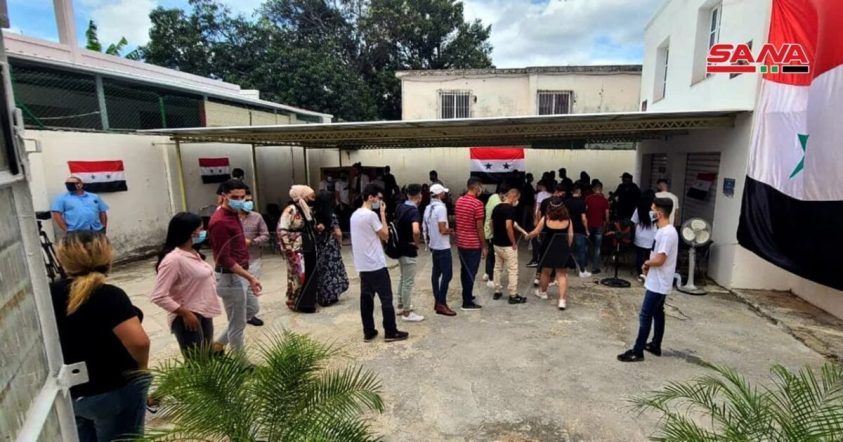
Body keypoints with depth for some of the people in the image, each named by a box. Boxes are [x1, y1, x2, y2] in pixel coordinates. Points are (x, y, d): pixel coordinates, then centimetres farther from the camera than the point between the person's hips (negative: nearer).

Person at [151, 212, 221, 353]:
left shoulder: (193, 253, 7)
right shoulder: (173, 259, -21)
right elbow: (158, 297, -23)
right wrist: (185, 313, -19)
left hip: (204, 314, 9)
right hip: (188, 318, -9)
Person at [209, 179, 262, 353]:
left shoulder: (233, 214, 7)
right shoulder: (220, 222, -23)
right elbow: (225, 259, -25)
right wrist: (249, 277, -26)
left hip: (240, 274, 10)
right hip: (230, 277, -10)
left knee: (251, 310, 23)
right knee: (238, 323, 5)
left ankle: (218, 344, 35)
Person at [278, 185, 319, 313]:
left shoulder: (306, 209, 10)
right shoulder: (291, 210, -16)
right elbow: (282, 230, -20)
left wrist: (317, 228, 3)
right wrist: (288, 249, -21)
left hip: (309, 249, 8)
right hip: (297, 250, -8)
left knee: (310, 274, 13)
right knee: (299, 275, 1)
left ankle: (308, 300, 27)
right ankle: (296, 303, 16)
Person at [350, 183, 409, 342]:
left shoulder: (355, 215, 11)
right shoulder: (371, 215, -17)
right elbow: (385, 235, -9)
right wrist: (383, 214, -6)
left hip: (363, 265, 9)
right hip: (376, 264, -9)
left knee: (366, 298, 11)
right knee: (386, 298, 1)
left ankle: (368, 332, 18)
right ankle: (390, 332, 9)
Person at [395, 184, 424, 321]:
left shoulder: (399, 208, 3)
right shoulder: (414, 211, -23)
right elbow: (416, 231, -39)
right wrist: (417, 243, -22)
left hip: (400, 248, 9)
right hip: (409, 251, -9)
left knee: (403, 279, 22)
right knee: (409, 282, 2)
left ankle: (401, 306, 34)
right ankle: (407, 313, 13)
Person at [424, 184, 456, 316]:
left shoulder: (428, 208, 10)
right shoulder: (441, 208, -19)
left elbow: (427, 228, 15)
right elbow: (443, 230, -22)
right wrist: (452, 230, -5)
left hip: (433, 245, 9)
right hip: (443, 247, -9)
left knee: (436, 273, 12)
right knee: (447, 274, -5)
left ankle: (438, 301, 19)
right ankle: (441, 304, -4)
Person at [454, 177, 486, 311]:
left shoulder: (459, 201, 6)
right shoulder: (477, 203, -17)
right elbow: (479, 227, -17)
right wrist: (484, 246, -9)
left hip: (461, 242, 8)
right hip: (473, 244, -7)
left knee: (464, 270, 19)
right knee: (471, 273, 1)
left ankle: (467, 295, 33)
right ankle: (467, 303, 8)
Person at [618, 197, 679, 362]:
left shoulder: (667, 233, -24)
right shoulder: (664, 231, 9)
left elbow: (659, 260, -27)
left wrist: (646, 263, -8)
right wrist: (649, 265, 2)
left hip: (658, 284, -10)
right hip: (658, 282, 10)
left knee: (645, 316, -5)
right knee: (657, 313, 18)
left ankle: (637, 352, 2)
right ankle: (655, 346, 31)